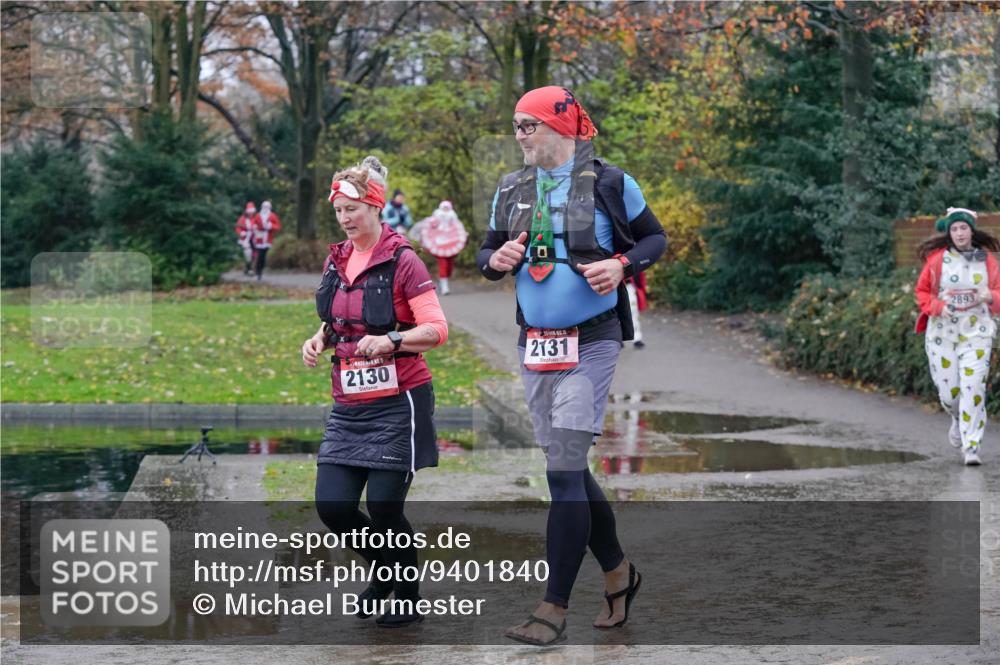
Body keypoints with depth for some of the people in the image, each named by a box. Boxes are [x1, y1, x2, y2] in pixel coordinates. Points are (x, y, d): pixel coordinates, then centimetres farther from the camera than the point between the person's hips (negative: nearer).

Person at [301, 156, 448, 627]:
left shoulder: (402, 261, -9)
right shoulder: (336, 261, 10)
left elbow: (437, 330, -12)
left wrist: (390, 340, -27)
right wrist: (321, 338, 2)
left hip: (397, 402, -6)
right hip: (349, 406, 6)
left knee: (383, 507, -5)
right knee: (332, 505, -2)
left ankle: (408, 597, 19)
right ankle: (384, 570, 27)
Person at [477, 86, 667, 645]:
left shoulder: (608, 183, -5)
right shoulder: (512, 190, 9)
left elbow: (655, 237, 5)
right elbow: (488, 250, 18)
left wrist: (622, 264, -14)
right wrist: (496, 260, -5)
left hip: (591, 342, -6)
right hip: (535, 345, 6)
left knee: (564, 469, -12)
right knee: (569, 469, 12)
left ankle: (554, 609, -8)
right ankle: (619, 573, 31)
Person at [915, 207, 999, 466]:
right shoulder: (937, 258, -2)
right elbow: (921, 291, 5)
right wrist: (938, 307, -13)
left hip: (976, 333, 0)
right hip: (942, 333, 0)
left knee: (973, 388, -12)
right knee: (948, 389, 3)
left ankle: (971, 447, -8)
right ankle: (959, 419, 38)